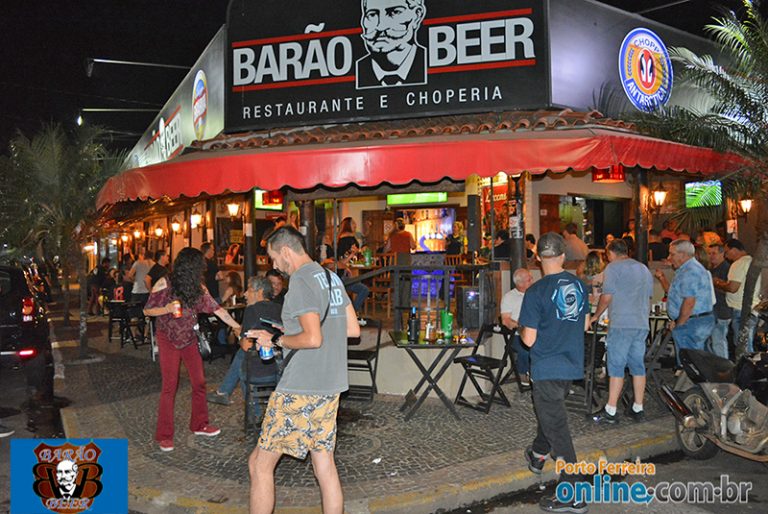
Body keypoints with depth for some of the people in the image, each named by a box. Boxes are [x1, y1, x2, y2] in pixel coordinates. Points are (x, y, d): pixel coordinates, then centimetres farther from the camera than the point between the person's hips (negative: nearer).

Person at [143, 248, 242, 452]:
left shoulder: (199, 288, 1)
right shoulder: (165, 284, -12)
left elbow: (216, 309, 1)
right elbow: (147, 311, -8)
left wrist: (237, 326, -3)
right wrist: (166, 309, -26)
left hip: (189, 339, 5)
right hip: (168, 340, -5)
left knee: (199, 382, 7)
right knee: (169, 386, -6)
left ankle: (199, 424, 24)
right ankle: (164, 435, 6)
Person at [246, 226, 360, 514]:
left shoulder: (301, 281, -14)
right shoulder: (332, 277, 12)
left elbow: (312, 338, -23)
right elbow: (353, 329, 15)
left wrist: (277, 340, -8)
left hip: (301, 389, -9)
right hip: (331, 385, 9)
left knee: (260, 465, 4)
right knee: (324, 464, 14)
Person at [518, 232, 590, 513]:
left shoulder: (536, 292, -20)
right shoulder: (579, 285, -1)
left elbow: (529, 339, -17)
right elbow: (585, 324, 11)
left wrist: (522, 330, 2)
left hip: (547, 368, -7)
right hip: (572, 364, 7)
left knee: (556, 428, 1)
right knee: (550, 413, 28)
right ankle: (537, 456, 49)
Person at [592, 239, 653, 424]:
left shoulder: (613, 268, -4)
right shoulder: (644, 269, 18)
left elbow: (606, 297, -8)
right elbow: (648, 299, 21)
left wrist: (596, 316, 5)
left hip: (621, 324, -7)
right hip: (642, 325, 7)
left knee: (616, 367, -5)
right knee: (638, 366, 10)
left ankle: (610, 412, -2)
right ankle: (638, 409, 15)